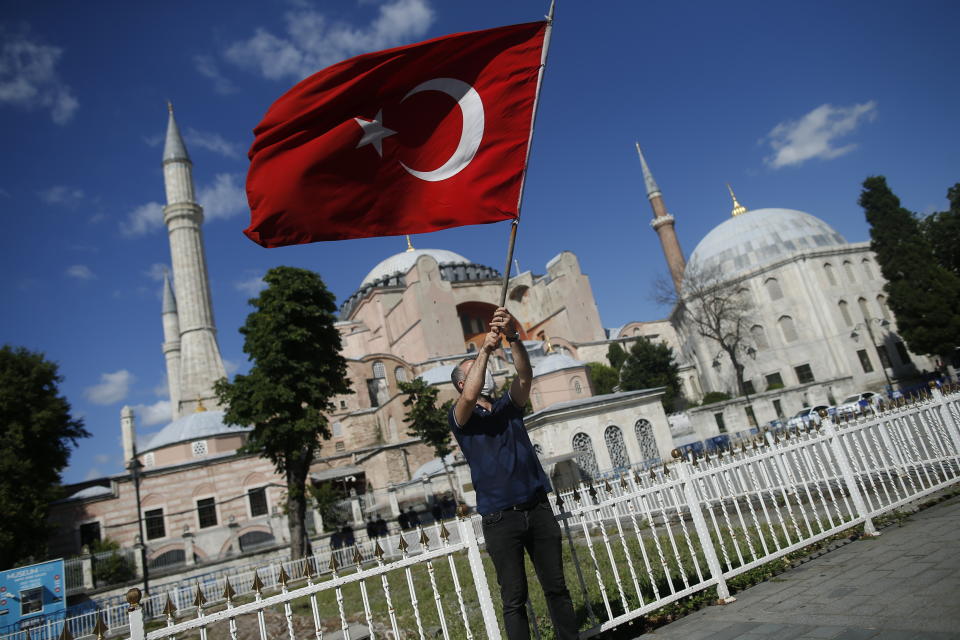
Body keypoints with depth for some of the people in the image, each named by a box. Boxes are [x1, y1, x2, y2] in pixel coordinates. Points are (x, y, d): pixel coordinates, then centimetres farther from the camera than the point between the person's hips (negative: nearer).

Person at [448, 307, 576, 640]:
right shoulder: (459, 418, 2)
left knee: (556, 587, 10)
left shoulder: (508, 406, 13)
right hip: (500, 519, -3)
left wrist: (513, 337, -20)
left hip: (538, 509, 4)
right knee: (514, 597, 2)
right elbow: (470, 397, -21)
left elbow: (525, 376, -5)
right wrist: (485, 348, -20)